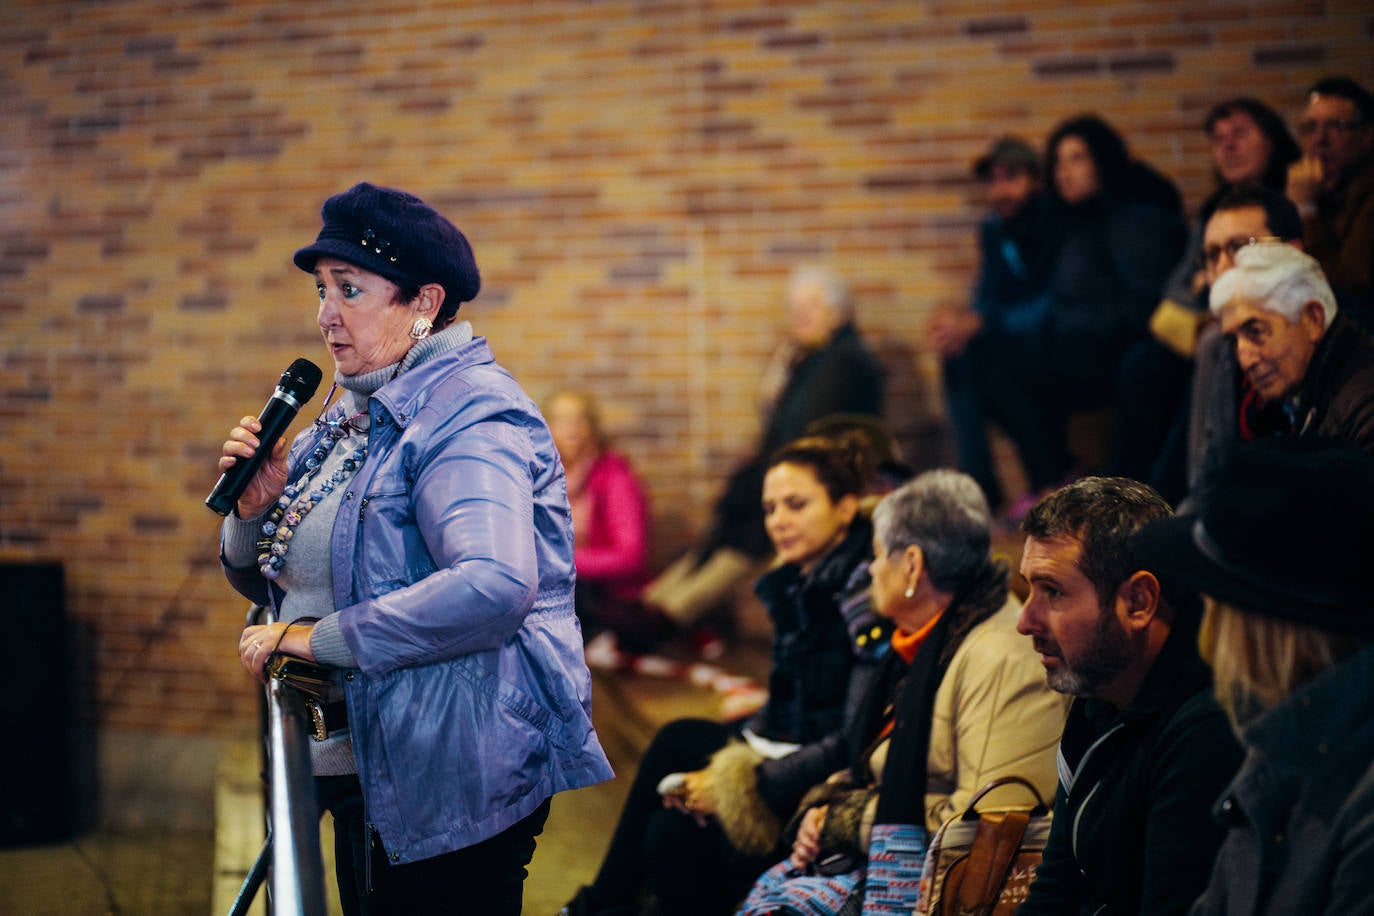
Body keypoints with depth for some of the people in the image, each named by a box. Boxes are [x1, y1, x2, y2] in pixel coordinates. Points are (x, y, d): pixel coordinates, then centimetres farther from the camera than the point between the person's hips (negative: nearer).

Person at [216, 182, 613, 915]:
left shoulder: (467, 413, -16)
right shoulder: (352, 418, 13)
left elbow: (493, 586, -33)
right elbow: (268, 580, 21)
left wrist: (321, 638, -26)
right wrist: (255, 511, -2)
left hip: (453, 782, -9)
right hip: (361, 773, 9)